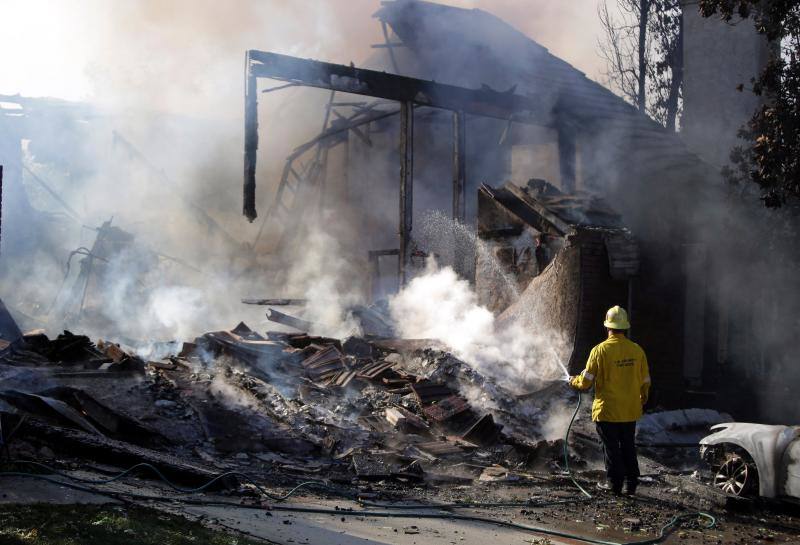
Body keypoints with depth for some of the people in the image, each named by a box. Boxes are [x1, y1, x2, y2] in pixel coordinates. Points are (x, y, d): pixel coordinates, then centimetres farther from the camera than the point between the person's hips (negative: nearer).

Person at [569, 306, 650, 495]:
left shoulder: (600, 350, -14)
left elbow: (586, 382, -11)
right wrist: (642, 400, 25)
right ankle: (631, 483, 19)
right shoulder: (637, 350, -2)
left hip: (607, 411, -4)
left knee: (611, 448, 6)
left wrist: (573, 381, 12)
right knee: (628, 446, 15)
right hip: (631, 411, 4)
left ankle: (614, 483, 10)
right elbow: (645, 381, 7)